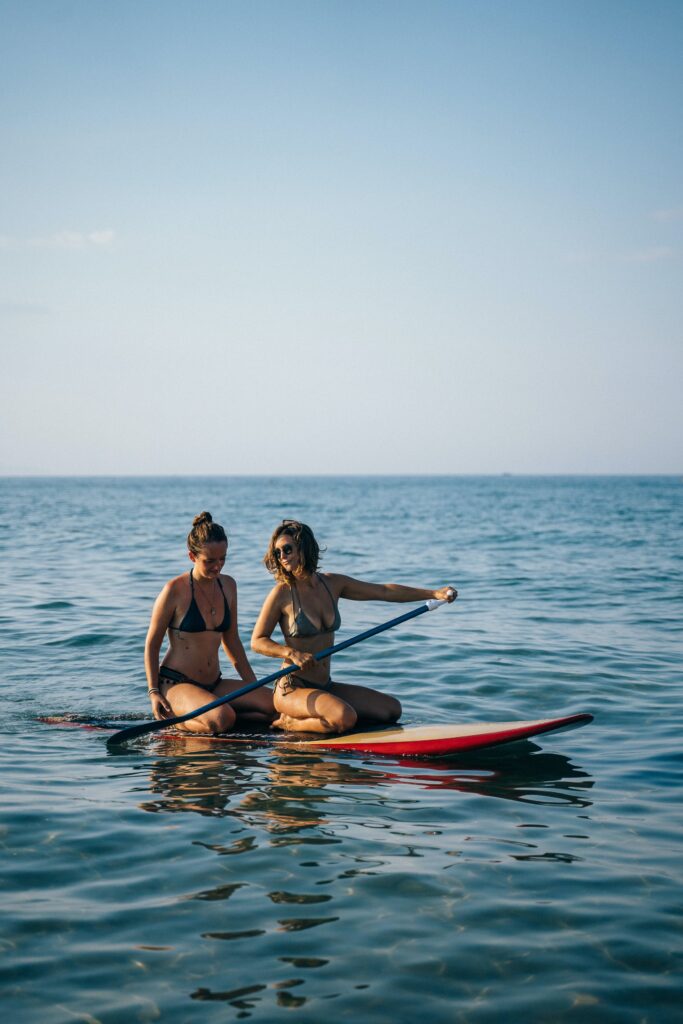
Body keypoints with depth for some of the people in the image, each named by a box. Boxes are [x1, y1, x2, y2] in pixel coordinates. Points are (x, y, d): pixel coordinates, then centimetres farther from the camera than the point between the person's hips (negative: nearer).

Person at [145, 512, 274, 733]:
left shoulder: (228, 585, 9)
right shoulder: (175, 590, -10)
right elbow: (152, 645, -4)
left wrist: (252, 684, 14)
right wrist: (153, 692, -11)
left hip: (214, 684, 8)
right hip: (176, 684, -7)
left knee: (275, 704, -12)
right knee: (222, 719, -34)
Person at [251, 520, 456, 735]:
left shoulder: (332, 583, 6)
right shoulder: (282, 592, -8)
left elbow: (384, 591, 9)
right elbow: (257, 641, -6)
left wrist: (433, 594, 4)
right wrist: (291, 653, -24)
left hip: (325, 686, 7)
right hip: (292, 689, -7)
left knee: (392, 709, 0)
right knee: (344, 718, -32)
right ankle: (288, 723, -5)